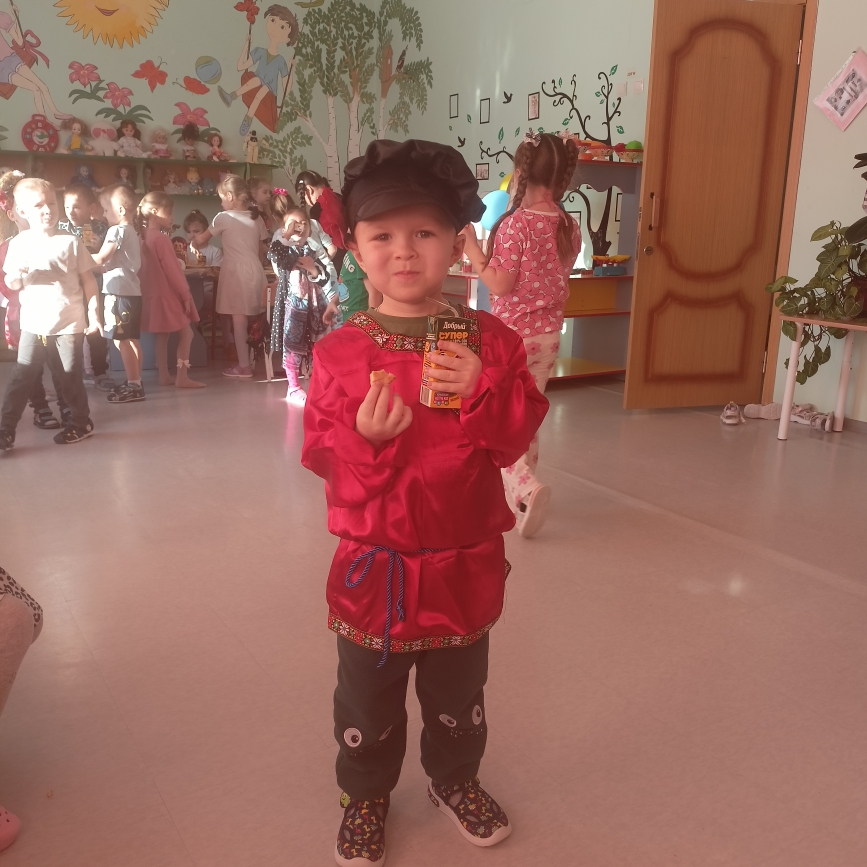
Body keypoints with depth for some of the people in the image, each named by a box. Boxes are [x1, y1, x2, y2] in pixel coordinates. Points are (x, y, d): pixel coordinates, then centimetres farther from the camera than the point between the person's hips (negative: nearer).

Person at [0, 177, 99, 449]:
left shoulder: (71, 242, -3)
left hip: (69, 324, -2)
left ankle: (81, 423, 25)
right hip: (33, 324, 2)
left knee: (71, 379, 8)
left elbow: (88, 280, 0)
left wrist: (93, 312, -5)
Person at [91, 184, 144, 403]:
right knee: (131, 339, 13)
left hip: (119, 291, -10)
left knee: (121, 340, -7)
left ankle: (133, 385, -6)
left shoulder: (117, 230, -12)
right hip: (132, 290, 10)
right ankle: (135, 382, 19)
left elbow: (101, 259, -13)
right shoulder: (133, 232, 17)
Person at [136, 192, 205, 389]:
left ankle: (164, 376, 18)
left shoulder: (143, 237, 8)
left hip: (153, 294, 9)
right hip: (167, 295, -9)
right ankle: (182, 377, -4)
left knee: (162, 336, 14)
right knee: (186, 334, -1)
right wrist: (185, 295, -12)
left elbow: (154, 269, 13)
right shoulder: (161, 239, -19)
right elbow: (172, 271, -18)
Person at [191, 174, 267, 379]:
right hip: (255, 270, 5)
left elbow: (201, 240, 10)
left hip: (236, 271, -5)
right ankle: (250, 360, 17)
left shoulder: (224, 218, -2)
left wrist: (194, 242, 31)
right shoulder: (256, 218, 10)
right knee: (251, 317, 10)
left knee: (238, 318, -2)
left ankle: (244, 365, 0)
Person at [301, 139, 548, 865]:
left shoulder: (490, 342, -7)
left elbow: (515, 440, -8)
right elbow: (322, 456, -8)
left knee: (459, 693, 23)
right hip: (372, 561, -1)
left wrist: (482, 393, -25)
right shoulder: (340, 353, -9)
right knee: (368, 701, 18)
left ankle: (456, 779, 50)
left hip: (463, 560, 1)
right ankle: (366, 794, 44)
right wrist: (364, 437, -28)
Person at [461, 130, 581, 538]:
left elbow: (500, 283, -17)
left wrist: (471, 246, -8)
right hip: (548, 333, 7)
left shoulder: (515, 224, -17)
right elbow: (557, 280, 11)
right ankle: (518, 490, 27)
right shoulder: (570, 228, 4)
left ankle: (526, 488, -16)